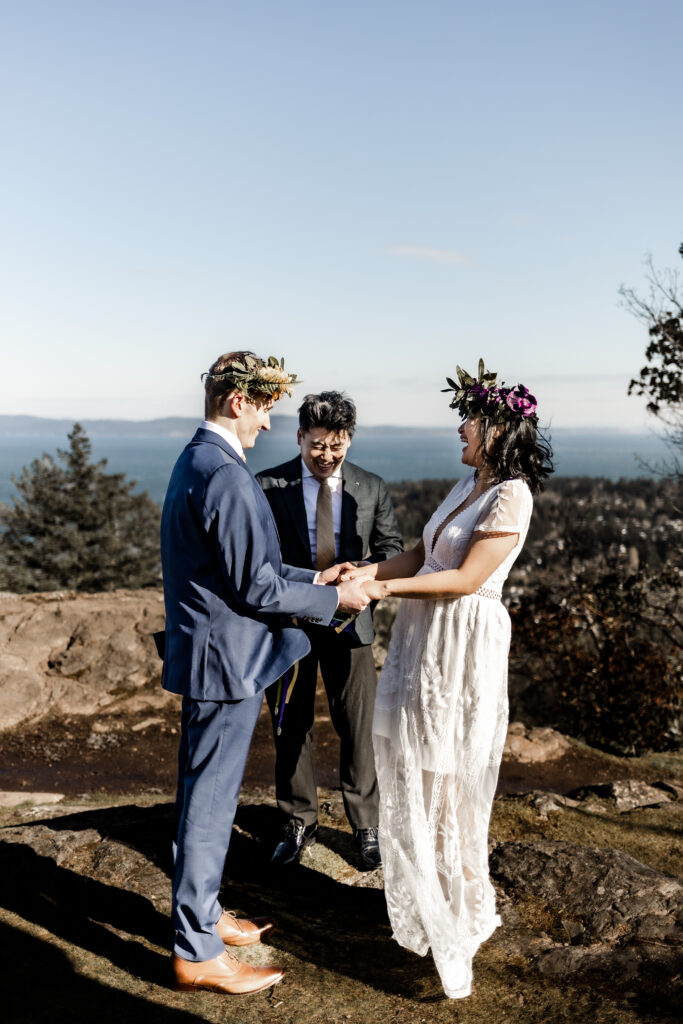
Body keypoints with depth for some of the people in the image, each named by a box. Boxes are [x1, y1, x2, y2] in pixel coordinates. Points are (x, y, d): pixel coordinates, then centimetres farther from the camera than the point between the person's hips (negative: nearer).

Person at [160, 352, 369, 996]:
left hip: (207, 653, 11)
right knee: (209, 802, 2)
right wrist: (333, 600, -9)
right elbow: (255, 589, -21)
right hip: (225, 660, -11)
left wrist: (314, 577, 14)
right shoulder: (227, 476, -22)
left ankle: (199, 915, 37)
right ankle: (197, 952, 17)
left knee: (203, 794, 20)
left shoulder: (196, 461, 11)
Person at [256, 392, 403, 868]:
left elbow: (392, 546, 6)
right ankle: (299, 824, 30)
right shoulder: (269, 485, -5)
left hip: (348, 620, 1)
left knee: (358, 727, 8)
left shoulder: (372, 488, 2)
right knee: (291, 727, 11)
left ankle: (366, 825, 27)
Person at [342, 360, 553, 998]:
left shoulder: (511, 495, -15)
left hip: (462, 643, -8)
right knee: (411, 772, 16)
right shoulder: (468, 486, 12)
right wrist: (368, 572, -2)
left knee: (444, 779, 4)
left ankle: (456, 920, 24)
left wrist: (387, 588, -19)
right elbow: (422, 554, 11)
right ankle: (422, 902, 34)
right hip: (423, 637, 8)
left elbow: (467, 578, -19)